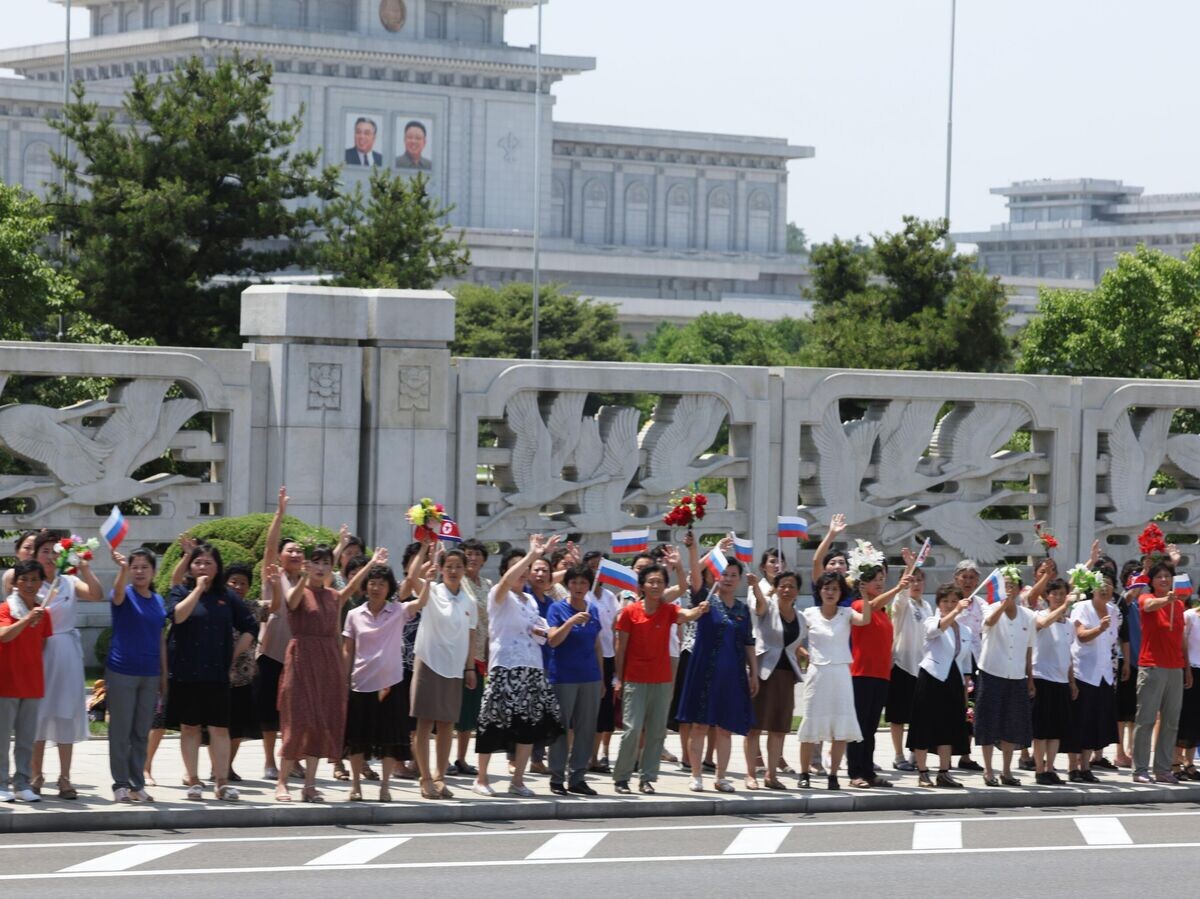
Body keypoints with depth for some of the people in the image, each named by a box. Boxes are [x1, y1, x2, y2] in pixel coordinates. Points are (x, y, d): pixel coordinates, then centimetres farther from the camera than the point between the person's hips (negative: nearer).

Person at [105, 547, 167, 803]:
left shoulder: (158, 601, 10)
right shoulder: (125, 595, -5)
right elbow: (118, 592, -31)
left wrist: (164, 675, 13)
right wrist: (122, 569, -51)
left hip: (150, 675, 5)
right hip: (121, 673, -5)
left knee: (142, 733, 9)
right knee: (121, 731, -2)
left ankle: (138, 784, 16)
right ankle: (121, 784, 3)